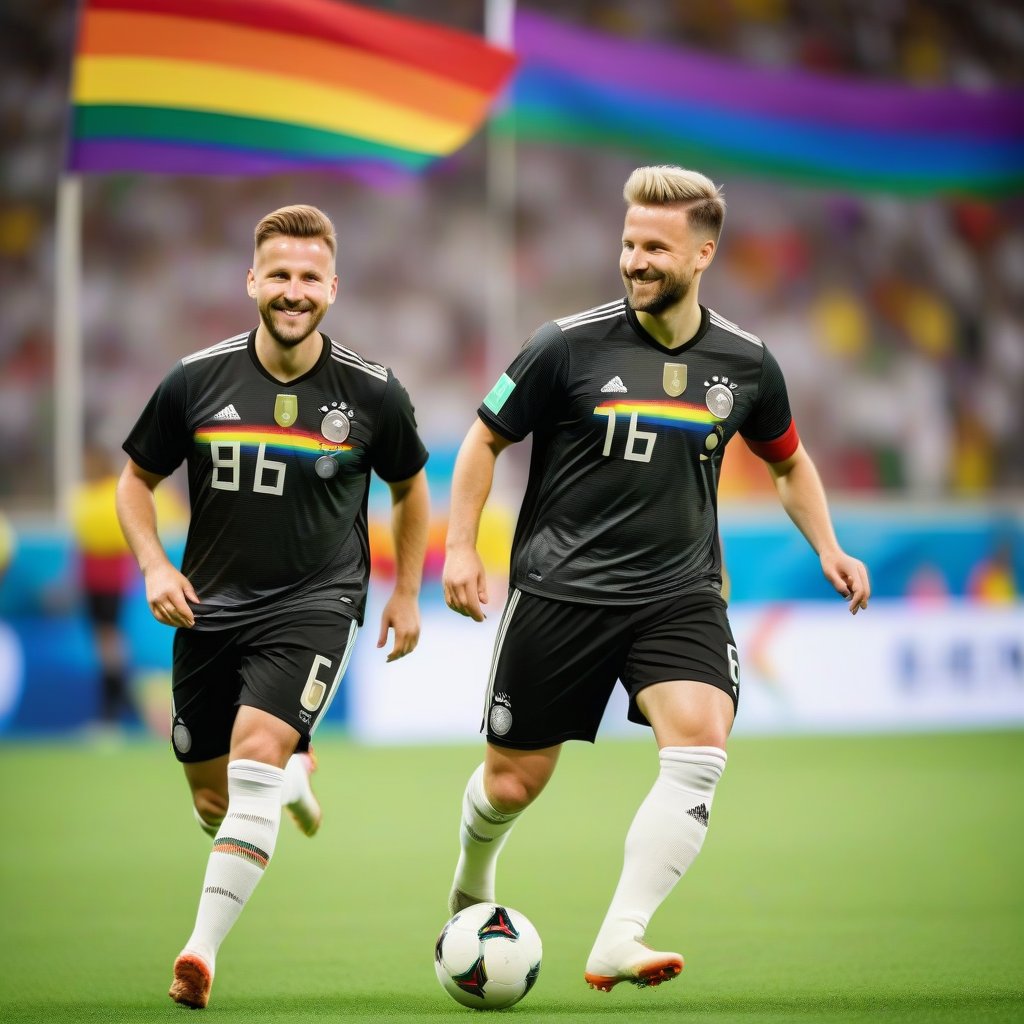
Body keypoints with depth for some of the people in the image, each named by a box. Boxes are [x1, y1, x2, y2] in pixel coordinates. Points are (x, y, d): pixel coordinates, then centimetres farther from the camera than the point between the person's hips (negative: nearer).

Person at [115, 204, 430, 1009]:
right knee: (214, 806, 10)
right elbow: (137, 480, 9)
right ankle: (295, 777, 48)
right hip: (210, 609, 3)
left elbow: (410, 488, 14)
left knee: (257, 749, -27)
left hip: (315, 604, -3)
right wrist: (155, 566, -7)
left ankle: (203, 949, -29)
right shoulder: (196, 381, -4)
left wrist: (407, 595, 12)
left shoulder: (372, 392, -4)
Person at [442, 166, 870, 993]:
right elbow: (487, 440, 4)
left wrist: (828, 548, 5)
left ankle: (617, 944, -25)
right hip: (561, 591, -1)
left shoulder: (745, 363, 1)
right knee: (511, 786, 5)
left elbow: (789, 462, 19)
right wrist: (460, 547, -5)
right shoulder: (569, 346, -8)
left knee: (700, 751, -24)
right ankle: (472, 889, 40)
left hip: (680, 594, 1)